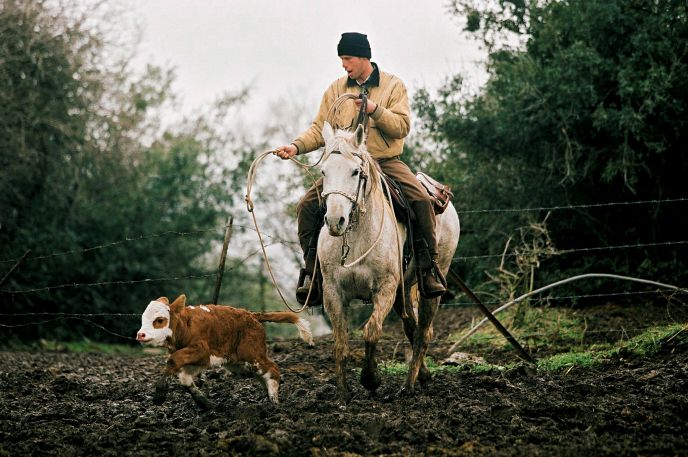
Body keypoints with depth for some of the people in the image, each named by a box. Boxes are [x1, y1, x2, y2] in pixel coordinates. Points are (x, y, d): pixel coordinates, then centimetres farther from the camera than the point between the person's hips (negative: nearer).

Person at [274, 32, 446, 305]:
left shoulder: (393, 85, 2)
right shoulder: (336, 90, 10)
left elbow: (402, 126, -8)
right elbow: (320, 130, 8)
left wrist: (375, 110, -23)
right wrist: (296, 146, -9)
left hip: (387, 162, -2)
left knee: (421, 200, -26)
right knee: (307, 205, -17)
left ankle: (428, 269, -16)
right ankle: (312, 270, -8)